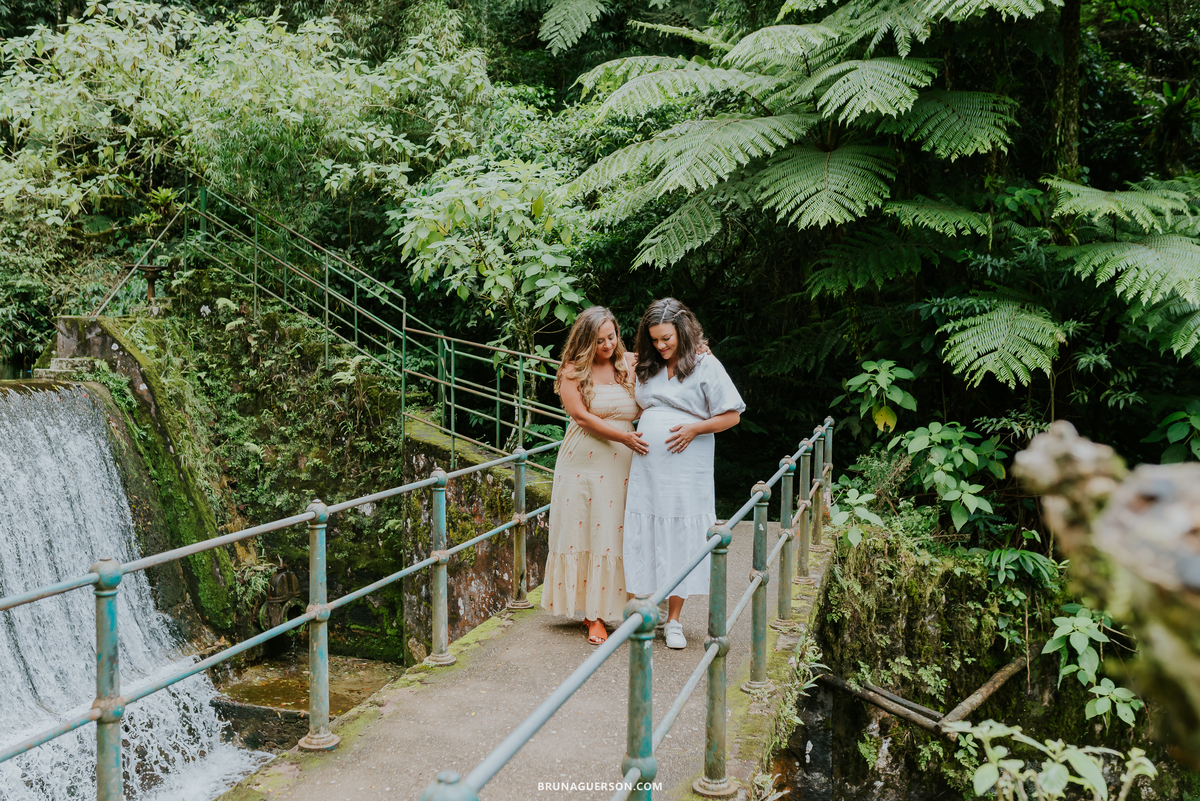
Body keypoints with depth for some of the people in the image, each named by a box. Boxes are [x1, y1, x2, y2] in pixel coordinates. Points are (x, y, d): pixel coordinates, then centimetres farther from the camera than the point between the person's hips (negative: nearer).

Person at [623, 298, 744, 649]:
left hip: (686, 472, -4)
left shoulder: (705, 365, -2)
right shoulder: (647, 368, 12)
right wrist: (632, 434, 8)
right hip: (646, 468, 4)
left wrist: (694, 428, -13)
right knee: (644, 539, 4)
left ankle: (673, 621, 13)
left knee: (680, 540, 2)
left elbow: (732, 415, -2)